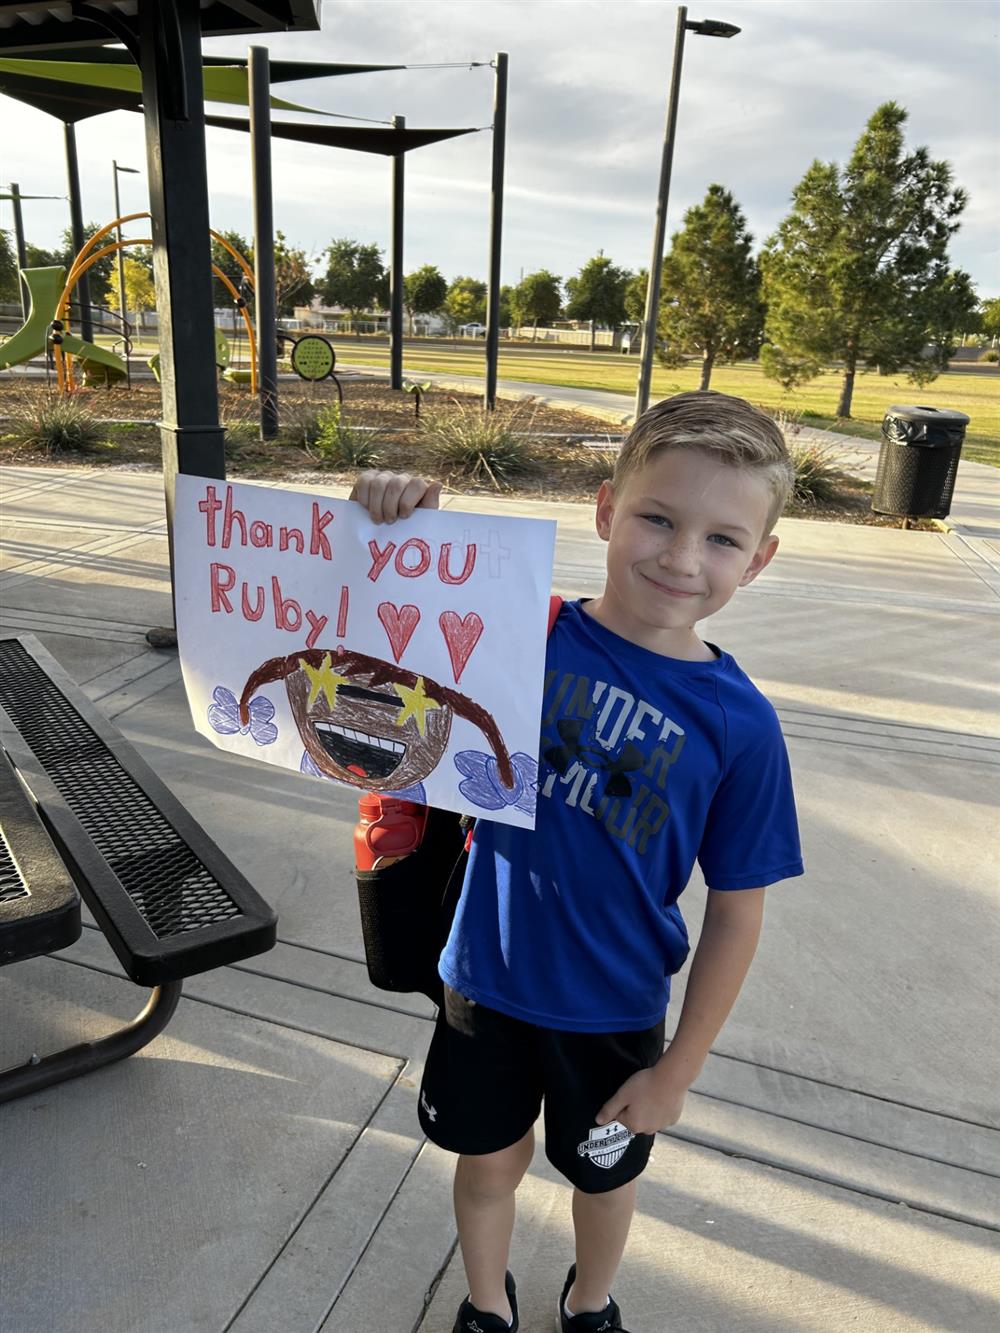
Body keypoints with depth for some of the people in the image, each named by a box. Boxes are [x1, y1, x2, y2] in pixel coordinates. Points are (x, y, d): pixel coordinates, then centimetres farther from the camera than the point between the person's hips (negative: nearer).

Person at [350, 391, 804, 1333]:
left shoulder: (739, 723, -18)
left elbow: (736, 912, -10)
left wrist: (680, 1067, -4)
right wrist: (389, 521, -29)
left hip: (614, 1011, 0)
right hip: (484, 978, 1)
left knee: (603, 1172, 25)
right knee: (489, 1158, 24)